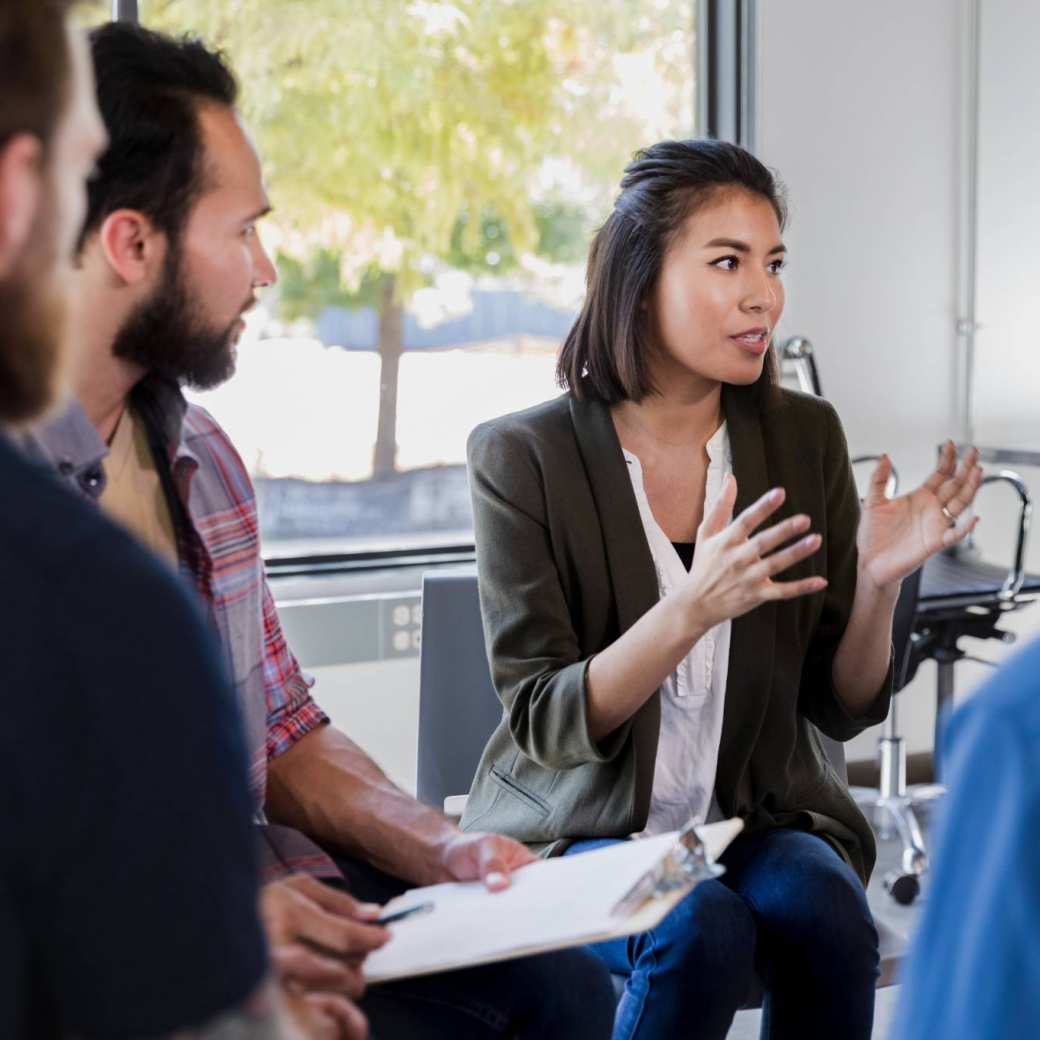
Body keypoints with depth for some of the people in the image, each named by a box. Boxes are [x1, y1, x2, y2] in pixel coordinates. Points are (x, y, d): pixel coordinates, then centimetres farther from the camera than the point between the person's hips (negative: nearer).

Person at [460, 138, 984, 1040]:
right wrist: (692, 610, -29)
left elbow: (843, 710, 3)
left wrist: (878, 583, -17)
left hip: (761, 818, 3)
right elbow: (545, 724, -14)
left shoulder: (804, 436, 0)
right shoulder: (523, 456, -10)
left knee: (829, 915, -27)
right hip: (579, 827, -3)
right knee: (699, 932, -31)